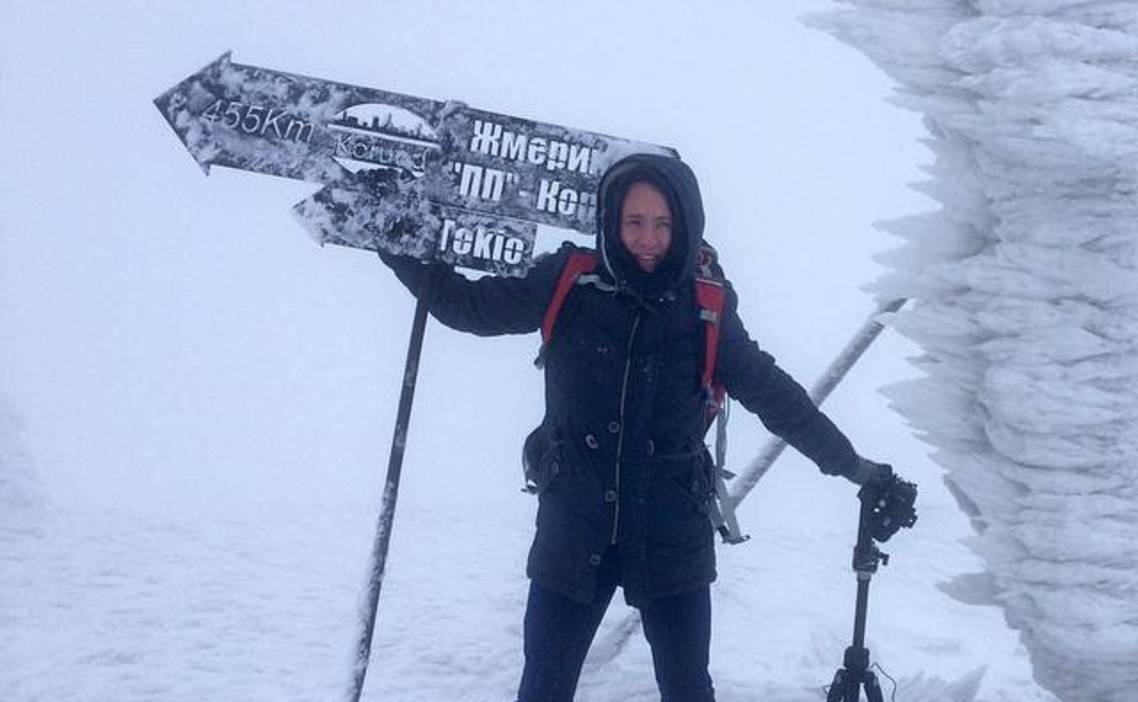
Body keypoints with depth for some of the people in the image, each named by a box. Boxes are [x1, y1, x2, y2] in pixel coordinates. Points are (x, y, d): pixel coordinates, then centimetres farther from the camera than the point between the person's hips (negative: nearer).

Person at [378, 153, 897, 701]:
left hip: (672, 535, 0)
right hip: (573, 527, 0)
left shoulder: (704, 307, -4)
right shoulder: (569, 284, -5)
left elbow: (772, 394, 3)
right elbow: (470, 306, 4)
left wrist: (852, 466, 3)